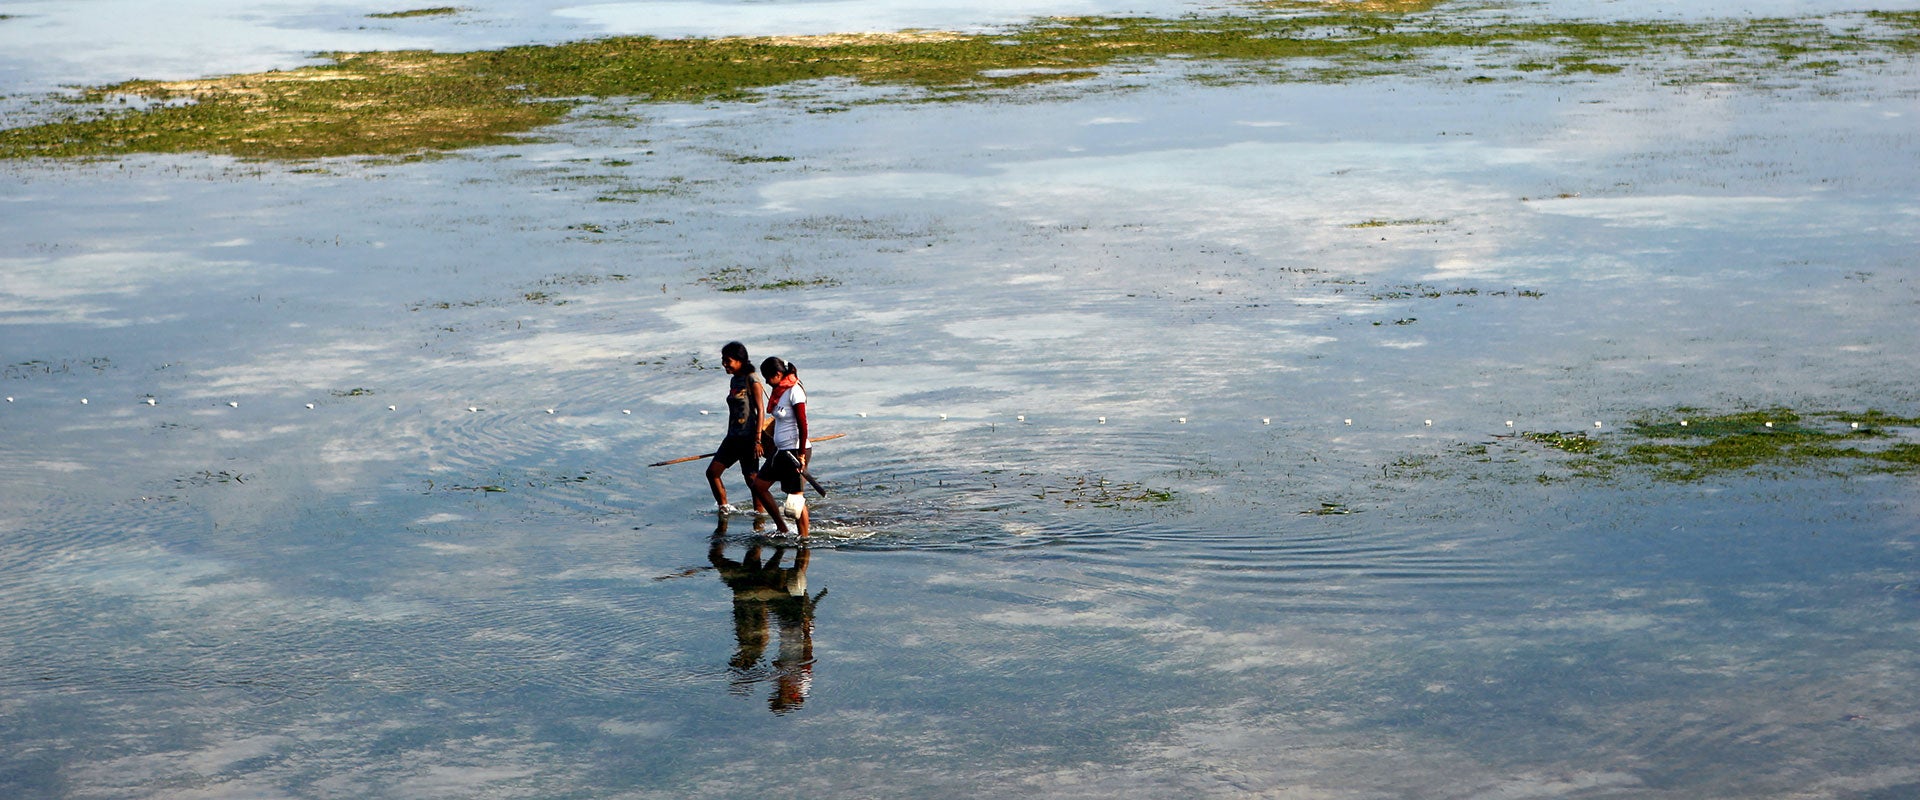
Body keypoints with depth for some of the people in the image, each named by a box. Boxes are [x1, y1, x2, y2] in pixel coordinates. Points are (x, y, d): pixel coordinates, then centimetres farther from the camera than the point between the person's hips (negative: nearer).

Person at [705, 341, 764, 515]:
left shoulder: (752, 380, -10)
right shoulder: (734, 381, 14)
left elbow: (760, 411, -13)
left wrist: (758, 440, -18)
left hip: (748, 437, -8)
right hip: (733, 437, 8)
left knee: (752, 479, -4)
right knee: (712, 471, -1)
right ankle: (724, 508, 10)